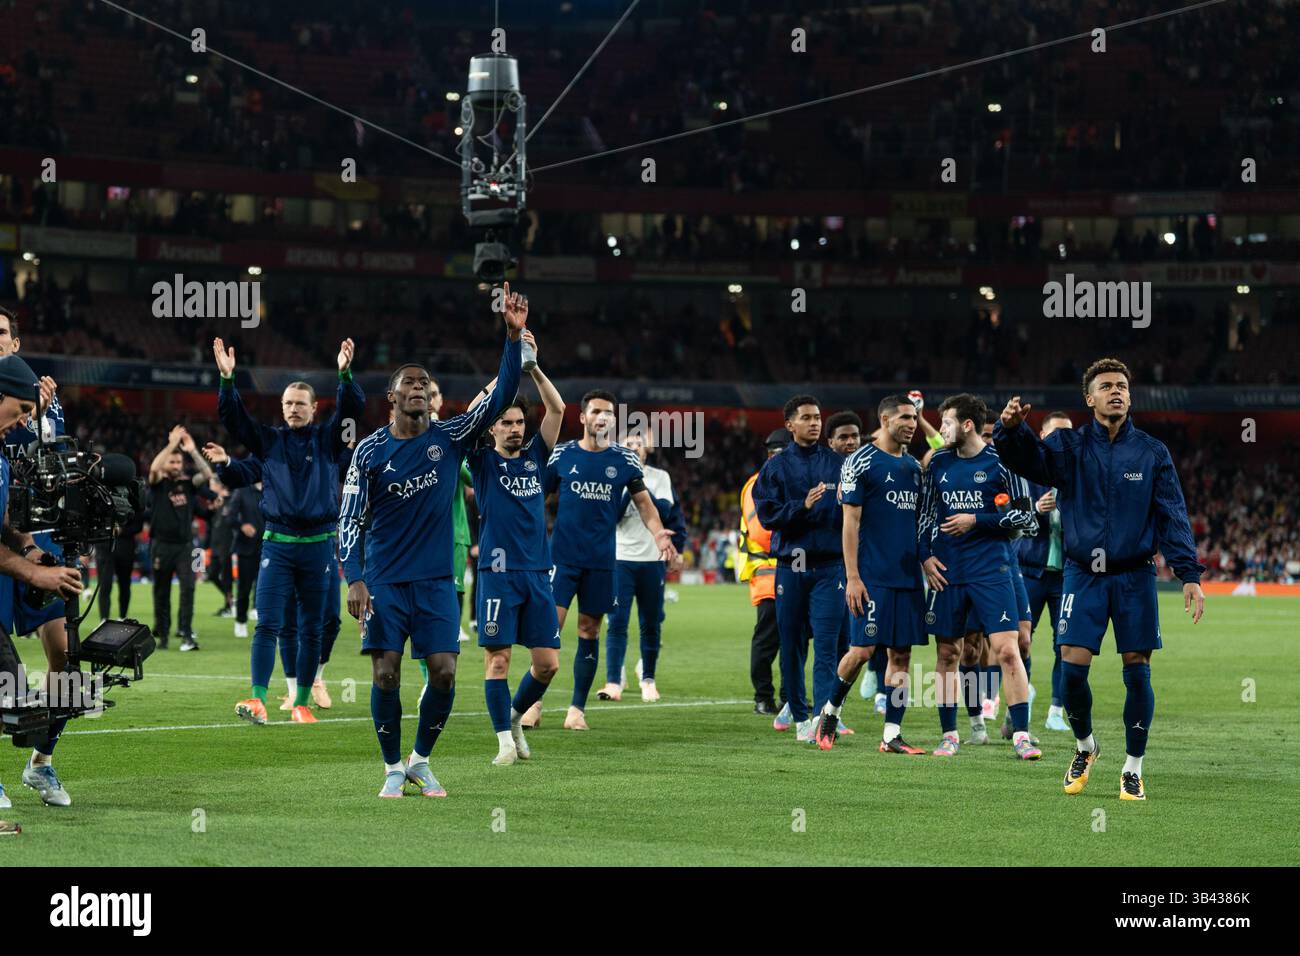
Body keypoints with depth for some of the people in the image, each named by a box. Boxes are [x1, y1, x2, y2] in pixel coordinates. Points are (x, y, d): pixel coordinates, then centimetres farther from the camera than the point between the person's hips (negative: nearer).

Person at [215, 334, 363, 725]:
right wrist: (227, 378, -16)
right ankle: (258, 700, -18)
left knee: (312, 630, 5)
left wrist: (345, 374, -24)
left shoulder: (327, 439, 6)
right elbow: (232, 416, -1)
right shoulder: (268, 440, 9)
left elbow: (353, 409, -7)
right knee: (268, 624, -10)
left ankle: (302, 703, 12)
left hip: (318, 545, 0)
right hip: (277, 543, 0)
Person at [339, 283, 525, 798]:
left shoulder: (450, 437, 2)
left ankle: (420, 760, 15)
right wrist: (354, 579, -12)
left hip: (436, 581, 1)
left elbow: (500, 397, -8)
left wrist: (513, 336, -19)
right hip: (384, 581, -1)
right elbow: (349, 519, -1)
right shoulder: (370, 451, -1)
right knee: (386, 674, -5)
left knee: (444, 673, -6)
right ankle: (393, 768, 10)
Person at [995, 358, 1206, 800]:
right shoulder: (1068, 446, 0)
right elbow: (1030, 458, -19)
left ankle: (1133, 767, 13)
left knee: (1137, 671, 0)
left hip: (1135, 577, 0)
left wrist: (1189, 573, -9)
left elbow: (1173, 515, 1)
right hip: (1083, 576, 0)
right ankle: (1085, 746, 21)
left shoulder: (1152, 453, 2)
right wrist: (1011, 429, -42)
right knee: (1072, 667, -6)